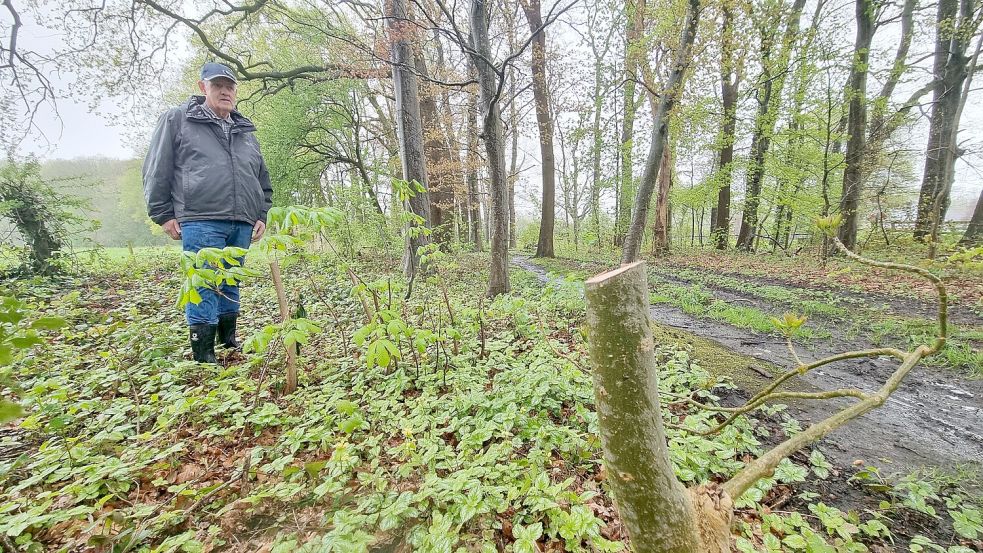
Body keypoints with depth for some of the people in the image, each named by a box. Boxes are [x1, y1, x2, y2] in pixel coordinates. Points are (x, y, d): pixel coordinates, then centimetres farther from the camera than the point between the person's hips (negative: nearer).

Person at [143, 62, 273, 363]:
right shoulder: (177, 119, 8)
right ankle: (203, 356, 3)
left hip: (242, 224, 5)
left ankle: (229, 344, 26)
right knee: (204, 287, -5)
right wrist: (164, 215, 0)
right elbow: (157, 170, 5)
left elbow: (263, 179, 25)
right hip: (200, 221, -4)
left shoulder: (246, 131, 21)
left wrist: (262, 215, 15)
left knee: (231, 285, 12)